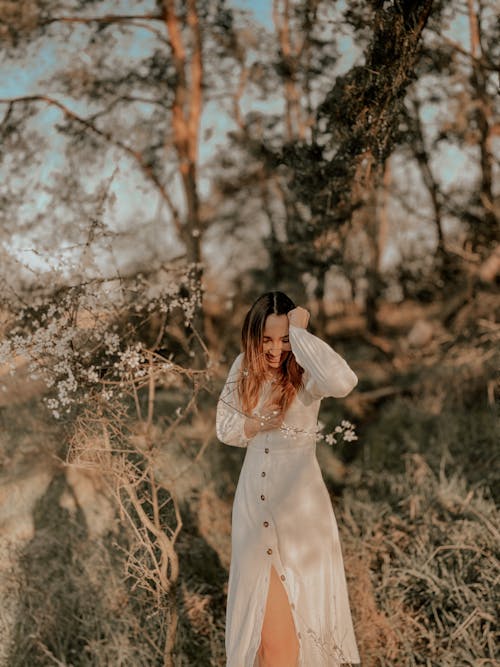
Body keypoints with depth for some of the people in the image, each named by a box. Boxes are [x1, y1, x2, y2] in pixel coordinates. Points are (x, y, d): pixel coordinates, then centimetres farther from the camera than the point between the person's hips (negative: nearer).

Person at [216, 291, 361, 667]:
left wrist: (300, 331, -28)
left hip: (299, 503, -4)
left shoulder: (306, 375, -14)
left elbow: (344, 382, -38)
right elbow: (225, 428, 6)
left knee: (300, 604, 8)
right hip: (254, 500, 4)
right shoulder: (244, 369, 0)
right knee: (259, 600, 14)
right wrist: (257, 424, -15)